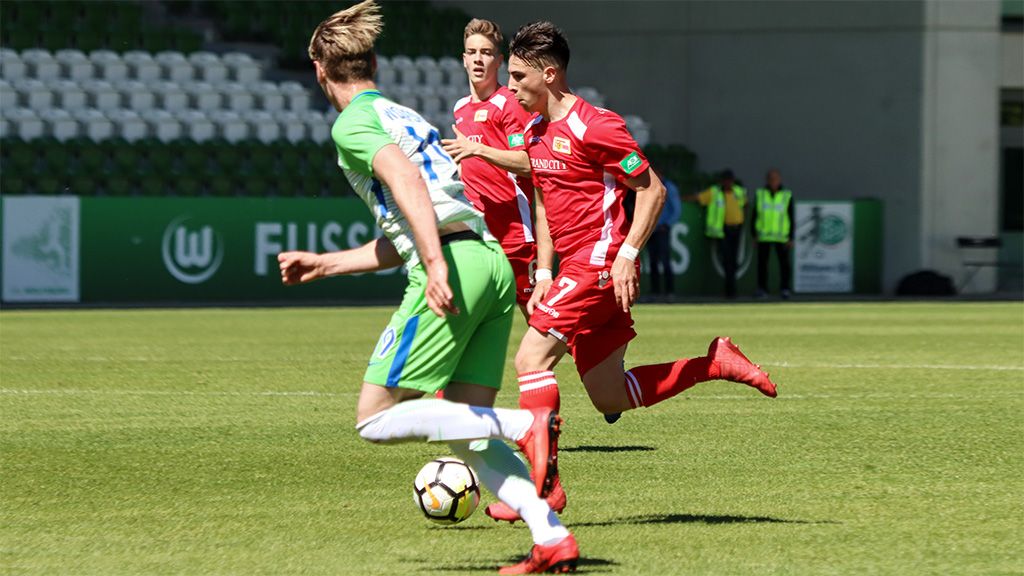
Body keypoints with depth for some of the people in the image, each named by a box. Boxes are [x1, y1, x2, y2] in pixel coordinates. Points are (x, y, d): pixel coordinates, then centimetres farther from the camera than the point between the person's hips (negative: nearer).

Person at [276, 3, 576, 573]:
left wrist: (435, 264, -27)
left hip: (453, 269, -8)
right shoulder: (405, 116, 29)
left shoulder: (354, 124, 3)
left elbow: (404, 179, -18)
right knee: (466, 433, 9)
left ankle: (527, 424, -18)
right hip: (494, 263, 8)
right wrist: (323, 265, 39)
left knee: (376, 419, -3)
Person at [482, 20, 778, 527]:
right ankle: (715, 363, 18)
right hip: (575, 268, 9)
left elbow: (651, 189, -11)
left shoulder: (593, 126, -13)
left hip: (602, 263, -9)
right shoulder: (535, 133, 14)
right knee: (609, 398, 8)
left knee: (532, 357, -17)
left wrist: (627, 255, -17)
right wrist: (543, 276, 13)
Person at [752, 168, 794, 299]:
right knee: (762, 263, 1)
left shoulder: (787, 195, 2)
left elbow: (791, 218, 4)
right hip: (763, 236, 1)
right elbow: (755, 215, 9)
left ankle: (784, 289, 4)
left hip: (781, 237, -1)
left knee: (784, 263, -3)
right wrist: (754, 234, 5)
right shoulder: (760, 194, 5)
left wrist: (791, 238, -1)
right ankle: (762, 289, 8)